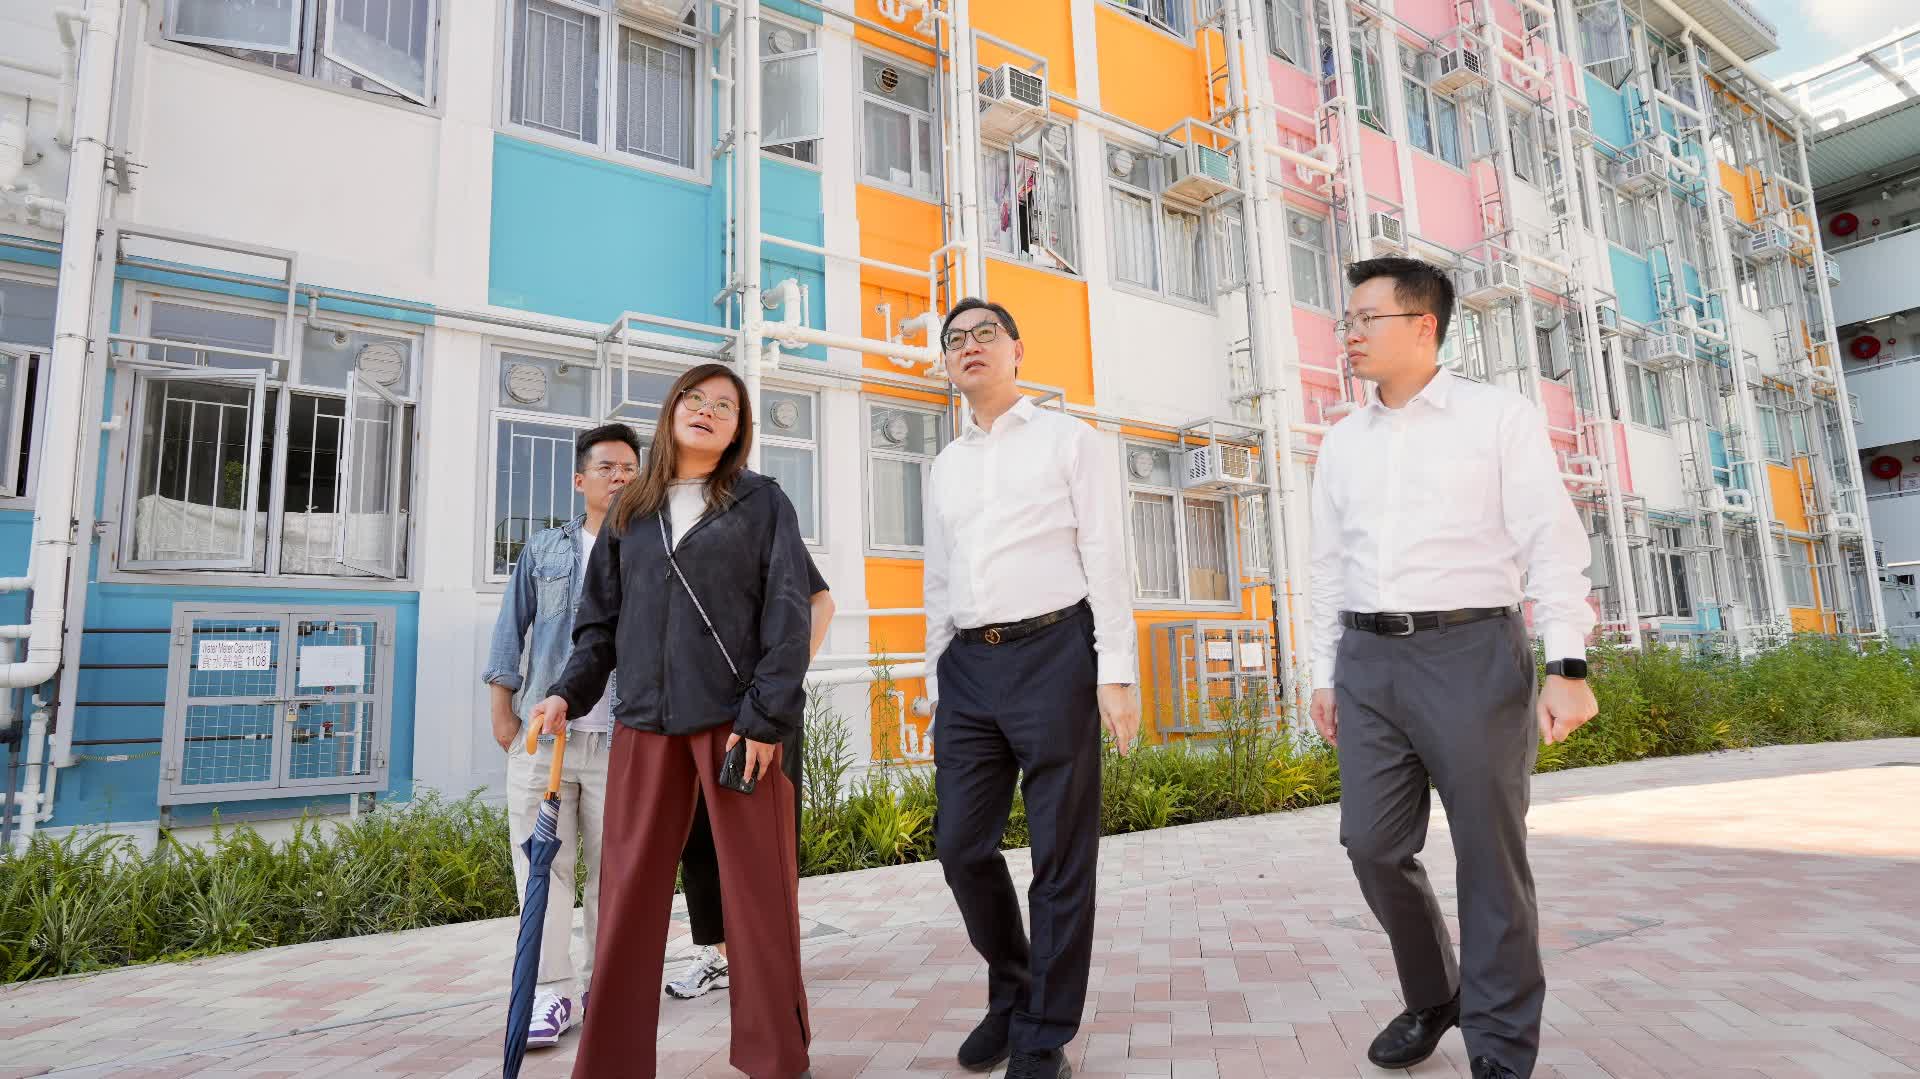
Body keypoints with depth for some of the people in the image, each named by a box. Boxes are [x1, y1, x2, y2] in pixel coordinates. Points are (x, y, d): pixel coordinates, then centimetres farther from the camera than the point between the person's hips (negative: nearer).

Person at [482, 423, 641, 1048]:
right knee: (543, 862, 2)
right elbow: (511, 630, 10)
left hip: (621, 737, -1)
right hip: (541, 733, 2)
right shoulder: (544, 550, 12)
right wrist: (502, 709, 3)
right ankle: (554, 990, 11)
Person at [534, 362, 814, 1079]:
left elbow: (788, 614, -3)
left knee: (758, 888, 1)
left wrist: (768, 715, -12)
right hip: (645, 722, 4)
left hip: (738, 718, -3)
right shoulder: (629, 512, 16)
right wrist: (569, 693, 5)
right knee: (628, 893, 6)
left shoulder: (763, 502, 5)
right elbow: (601, 618, 19)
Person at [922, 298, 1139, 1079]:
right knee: (962, 847, 8)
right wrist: (935, 682, 15)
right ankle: (1010, 991, 33)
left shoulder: (1070, 440, 4)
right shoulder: (944, 467, 18)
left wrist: (1116, 672, -12)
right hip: (968, 664, 5)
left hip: (1051, 653, -5)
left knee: (1061, 855, 3)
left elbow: (1105, 558, -3)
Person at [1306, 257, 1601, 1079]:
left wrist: (1567, 664, -15)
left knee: (1489, 856, 3)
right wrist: (1326, 674, 13)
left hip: (1472, 654, -4)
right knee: (1373, 846, 6)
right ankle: (1432, 995, 31)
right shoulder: (1341, 442, 14)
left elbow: (1553, 543, -5)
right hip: (1370, 663, 5)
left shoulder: (1500, 416, 1)